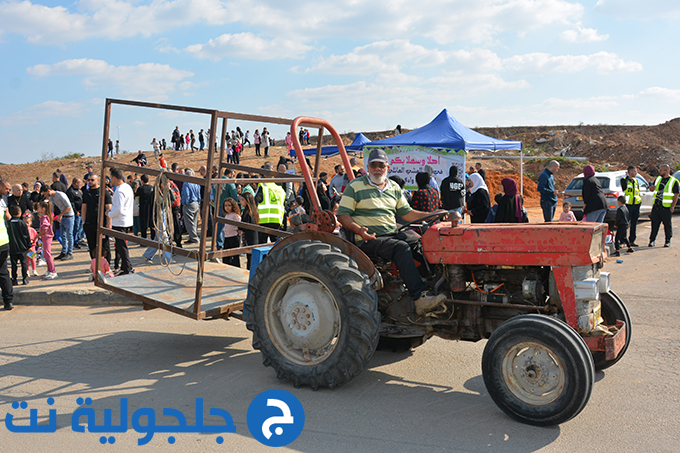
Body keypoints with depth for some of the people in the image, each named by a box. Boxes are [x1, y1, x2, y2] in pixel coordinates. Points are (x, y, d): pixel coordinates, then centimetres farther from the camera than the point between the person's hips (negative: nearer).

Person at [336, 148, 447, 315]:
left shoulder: (394, 187, 19)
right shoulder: (355, 186, 1)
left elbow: (406, 213, 20)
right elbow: (343, 215, -3)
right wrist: (358, 229, -22)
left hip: (393, 234, 6)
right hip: (368, 239, -6)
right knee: (402, 247, -33)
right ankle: (420, 298, -39)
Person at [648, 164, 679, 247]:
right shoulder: (658, 179, 13)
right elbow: (652, 189, 22)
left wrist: (672, 207, -12)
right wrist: (652, 188, -3)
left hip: (666, 207, -4)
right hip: (656, 206, 4)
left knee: (667, 224, 4)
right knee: (655, 223, 4)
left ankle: (668, 241, 14)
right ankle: (652, 240, 9)